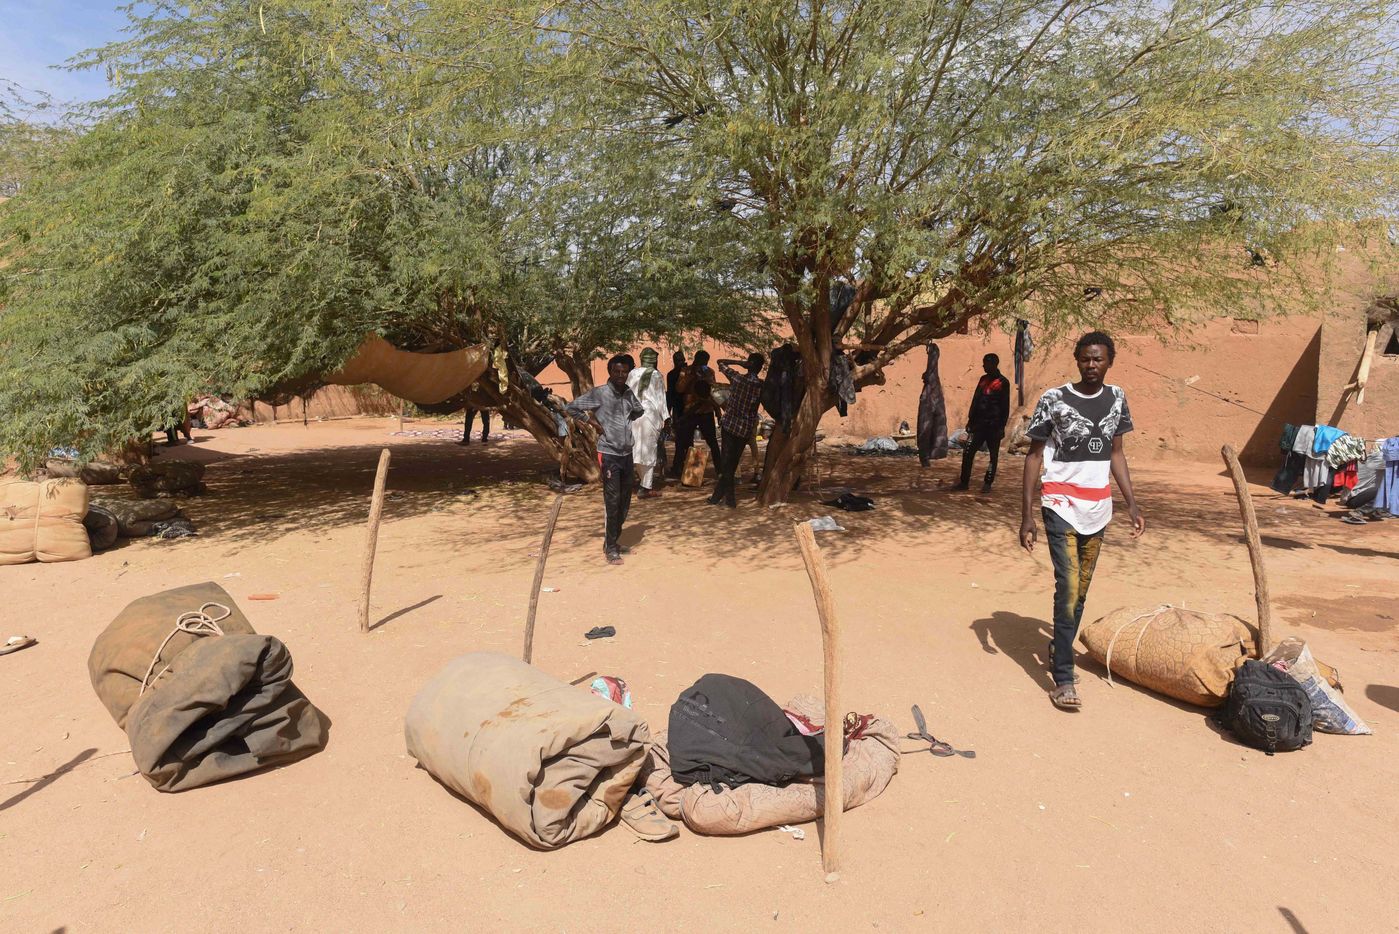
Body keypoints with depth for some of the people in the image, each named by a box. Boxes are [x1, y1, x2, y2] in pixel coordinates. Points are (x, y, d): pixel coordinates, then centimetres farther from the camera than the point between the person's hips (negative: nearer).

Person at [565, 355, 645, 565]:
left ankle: (613, 539, 27)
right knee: (612, 502, -5)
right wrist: (592, 422, -9)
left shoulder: (629, 393, 7)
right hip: (609, 454, -6)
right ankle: (610, 549, 4)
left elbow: (639, 410, 27)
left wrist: (627, 420, 12)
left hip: (627, 453, 6)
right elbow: (570, 407, -9)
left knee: (625, 501, 11)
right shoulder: (599, 393, -10)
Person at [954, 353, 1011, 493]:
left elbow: (1005, 407, -5)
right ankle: (964, 482, 3)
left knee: (993, 455, 4)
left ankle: (987, 484, 11)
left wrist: (1002, 426, -9)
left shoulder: (1003, 382, -3)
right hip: (979, 424, 5)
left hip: (994, 426, -5)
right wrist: (970, 420, 10)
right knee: (968, 452, -2)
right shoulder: (983, 380, 12)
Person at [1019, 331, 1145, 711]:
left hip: (1098, 508, 5)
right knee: (1068, 587, -11)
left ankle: (1059, 649, 29)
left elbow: (1116, 454, 16)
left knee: (1081, 589, 11)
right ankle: (1063, 679, -7)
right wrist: (1027, 516, -10)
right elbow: (1034, 456, -5)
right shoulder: (1054, 399, -8)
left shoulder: (1116, 399, 7)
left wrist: (1132, 504, 10)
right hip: (1061, 506, -5)